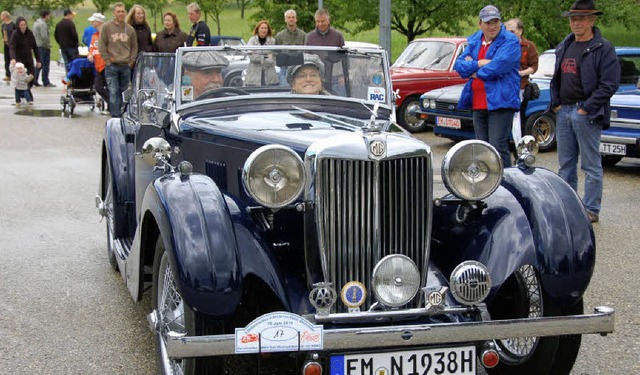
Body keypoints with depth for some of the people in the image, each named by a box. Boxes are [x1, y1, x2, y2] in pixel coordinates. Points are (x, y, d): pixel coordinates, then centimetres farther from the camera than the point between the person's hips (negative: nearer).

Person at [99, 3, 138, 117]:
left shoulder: (130, 29, 9)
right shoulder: (106, 27, -1)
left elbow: (134, 47, 15)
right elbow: (101, 45, -1)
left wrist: (131, 61, 5)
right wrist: (107, 60, -6)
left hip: (126, 66, 3)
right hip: (111, 66, -3)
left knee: (124, 92, 8)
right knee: (113, 92, -8)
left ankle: (120, 114, 18)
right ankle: (116, 116, -7)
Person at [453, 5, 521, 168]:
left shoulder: (510, 42, -5)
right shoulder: (474, 42, 16)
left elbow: (498, 66, -19)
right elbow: (459, 65, 7)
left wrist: (474, 72, -3)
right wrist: (479, 64, -11)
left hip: (500, 102, -7)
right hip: (478, 104, 7)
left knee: (498, 147, -12)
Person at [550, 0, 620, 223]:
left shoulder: (603, 49, -8)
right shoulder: (563, 48, 14)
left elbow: (609, 85, -13)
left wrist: (586, 109, -16)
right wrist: (556, 103, 7)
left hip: (587, 114, -7)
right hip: (563, 112, 7)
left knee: (591, 165, -2)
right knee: (566, 163, 13)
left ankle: (591, 210, 4)